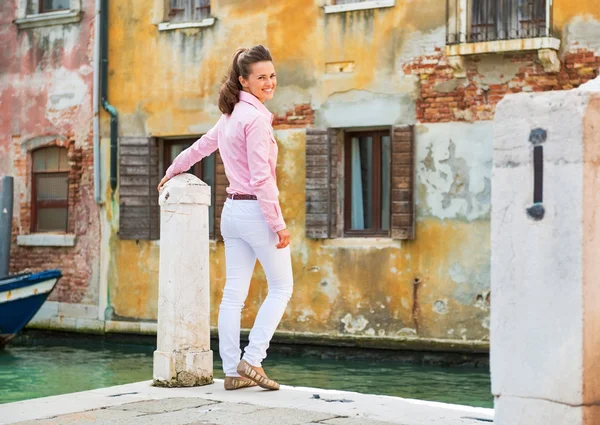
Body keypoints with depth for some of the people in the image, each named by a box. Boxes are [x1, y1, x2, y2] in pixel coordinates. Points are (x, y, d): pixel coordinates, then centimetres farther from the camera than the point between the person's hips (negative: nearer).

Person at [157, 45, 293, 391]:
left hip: (232, 211, 8)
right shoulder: (256, 117, -14)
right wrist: (278, 224, -19)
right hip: (256, 210, -8)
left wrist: (172, 173, 44)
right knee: (282, 287, 3)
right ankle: (252, 360, -3)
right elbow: (261, 177, -20)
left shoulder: (232, 116, 13)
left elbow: (201, 146, 27)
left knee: (234, 293, 7)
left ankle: (233, 371, 10)